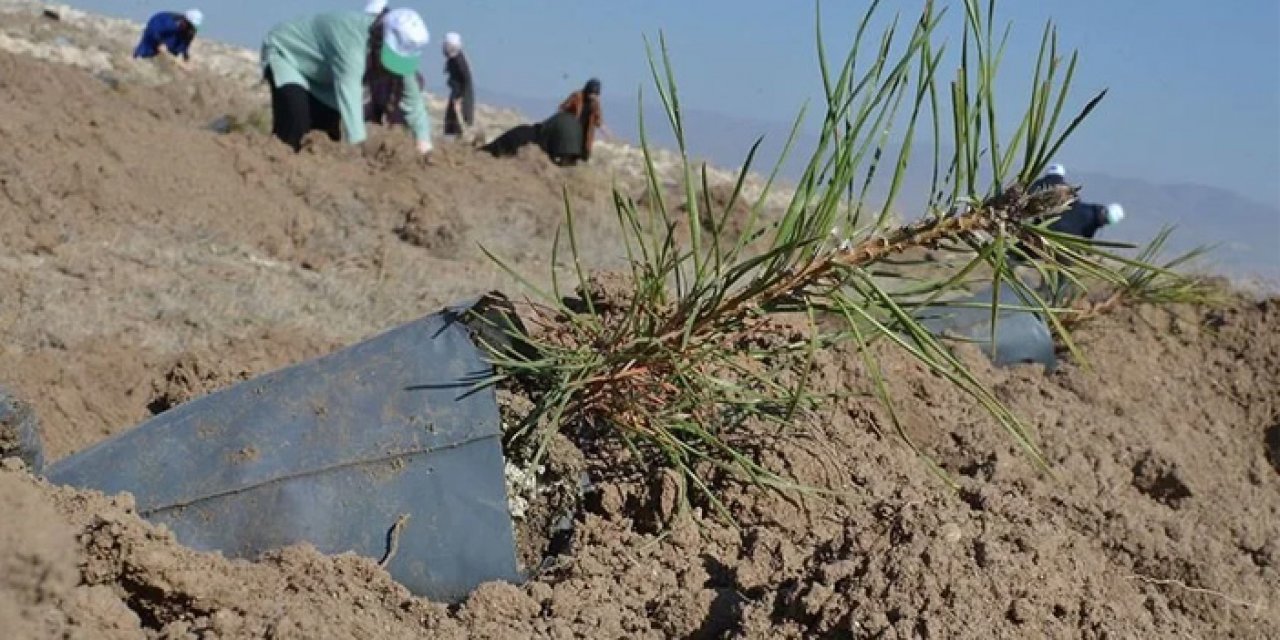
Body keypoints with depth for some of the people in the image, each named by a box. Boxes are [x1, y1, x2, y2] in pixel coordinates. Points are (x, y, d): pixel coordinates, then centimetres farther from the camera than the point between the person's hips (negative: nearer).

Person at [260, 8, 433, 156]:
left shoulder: (400, 51, -17)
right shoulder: (352, 41, -43)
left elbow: (412, 98, -10)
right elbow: (348, 92, -53)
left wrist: (424, 143, -20)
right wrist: (360, 146, -60)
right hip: (286, 55, -8)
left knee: (330, 134, 3)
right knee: (295, 123, -29)